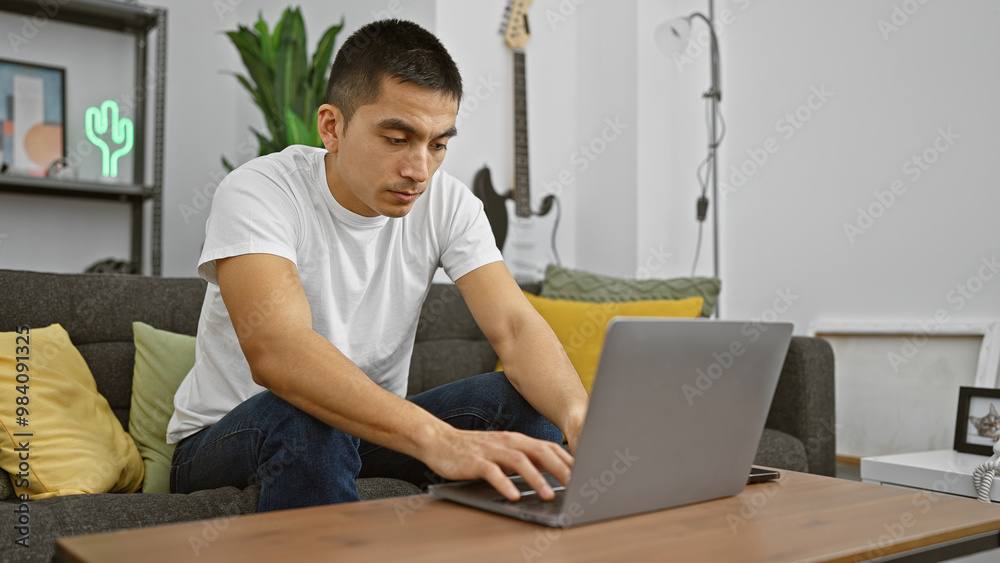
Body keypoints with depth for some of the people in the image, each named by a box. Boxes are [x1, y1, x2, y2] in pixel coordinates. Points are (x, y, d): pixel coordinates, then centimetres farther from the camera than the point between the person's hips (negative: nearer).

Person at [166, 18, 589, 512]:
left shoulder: (446, 203, -8)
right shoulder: (259, 193, -24)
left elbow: (515, 327, -19)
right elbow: (275, 351, -41)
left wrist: (579, 416, -41)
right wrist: (436, 439, -55)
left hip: (371, 430, 4)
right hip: (224, 439, -3)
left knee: (524, 397, -20)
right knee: (303, 417, -39)